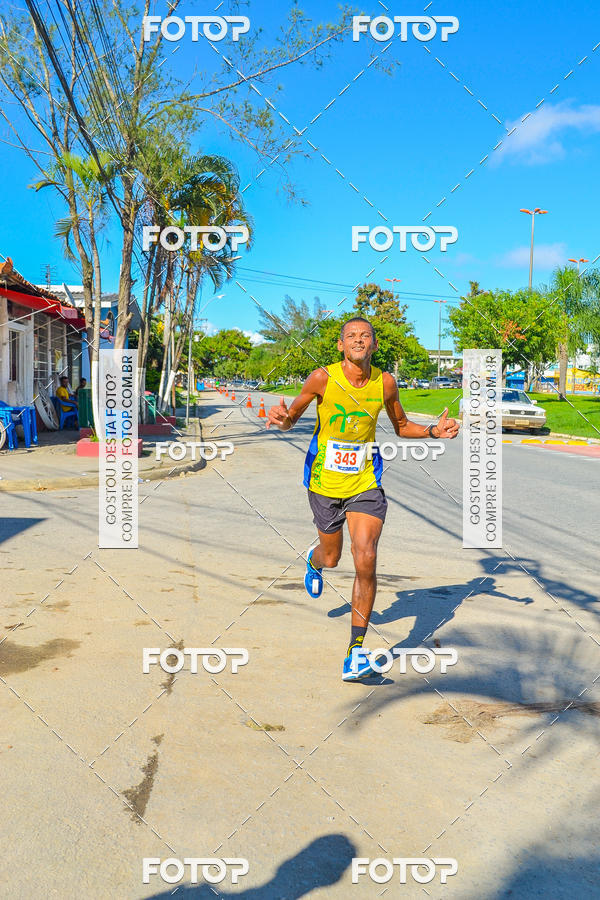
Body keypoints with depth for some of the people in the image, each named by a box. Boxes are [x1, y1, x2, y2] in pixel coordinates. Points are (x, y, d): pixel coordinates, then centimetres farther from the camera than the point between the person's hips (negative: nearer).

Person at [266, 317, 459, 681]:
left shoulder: (385, 383, -3)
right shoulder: (322, 378, -11)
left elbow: (402, 427, 12)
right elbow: (291, 419, 0)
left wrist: (433, 431, -6)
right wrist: (282, 418, -25)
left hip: (365, 483, 1)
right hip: (325, 482, 0)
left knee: (366, 561, -14)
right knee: (331, 558, 15)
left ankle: (355, 653, -3)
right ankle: (314, 561, 57)